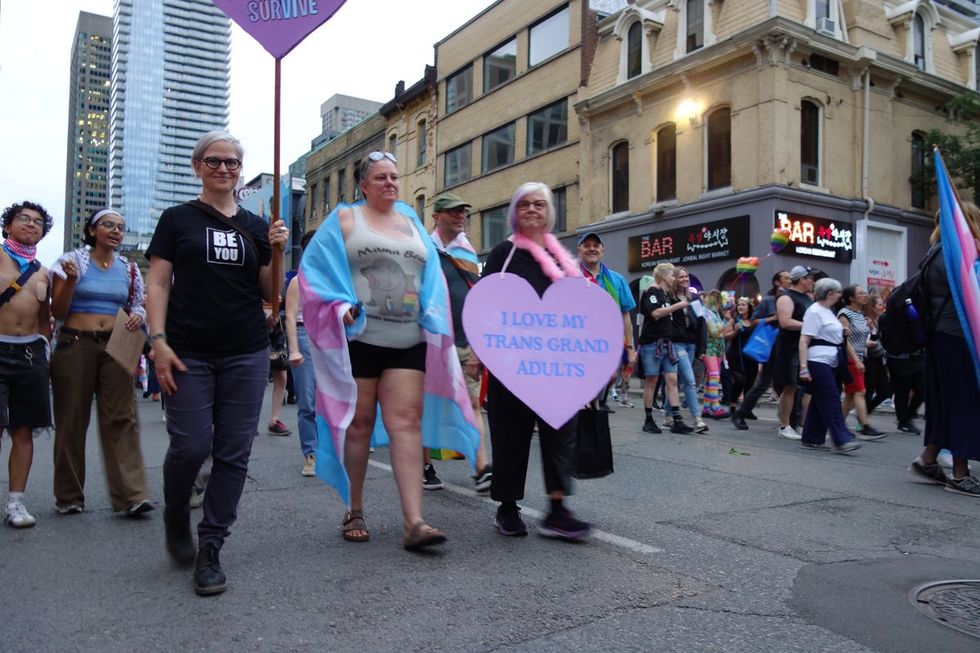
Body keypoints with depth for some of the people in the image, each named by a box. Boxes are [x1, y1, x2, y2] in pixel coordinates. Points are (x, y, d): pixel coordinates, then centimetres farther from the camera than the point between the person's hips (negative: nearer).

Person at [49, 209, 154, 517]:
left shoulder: (129, 269, 12)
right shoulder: (72, 260, 2)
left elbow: (137, 306, 22)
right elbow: (57, 312, 0)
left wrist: (138, 315, -2)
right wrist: (70, 279, -16)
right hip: (74, 346, -2)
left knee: (122, 419, -7)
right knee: (71, 420, 4)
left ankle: (131, 495, -11)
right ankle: (69, 496, 17)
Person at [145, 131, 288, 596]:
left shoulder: (256, 226, 13)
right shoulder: (177, 219, 7)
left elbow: (271, 296, 12)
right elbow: (157, 283, 2)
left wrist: (277, 253, -4)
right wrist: (158, 340, -9)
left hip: (246, 355, 2)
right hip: (189, 355, -2)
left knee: (233, 453, 1)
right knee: (190, 446, -6)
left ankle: (209, 550, 13)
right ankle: (176, 519, 26)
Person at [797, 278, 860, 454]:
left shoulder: (827, 311, 18)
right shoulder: (814, 312, -11)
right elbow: (803, 342, -17)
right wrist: (803, 367, -23)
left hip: (830, 362, 9)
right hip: (818, 362, -9)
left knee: (820, 402, 9)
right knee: (832, 401, -10)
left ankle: (811, 440, 15)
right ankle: (841, 441, -9)